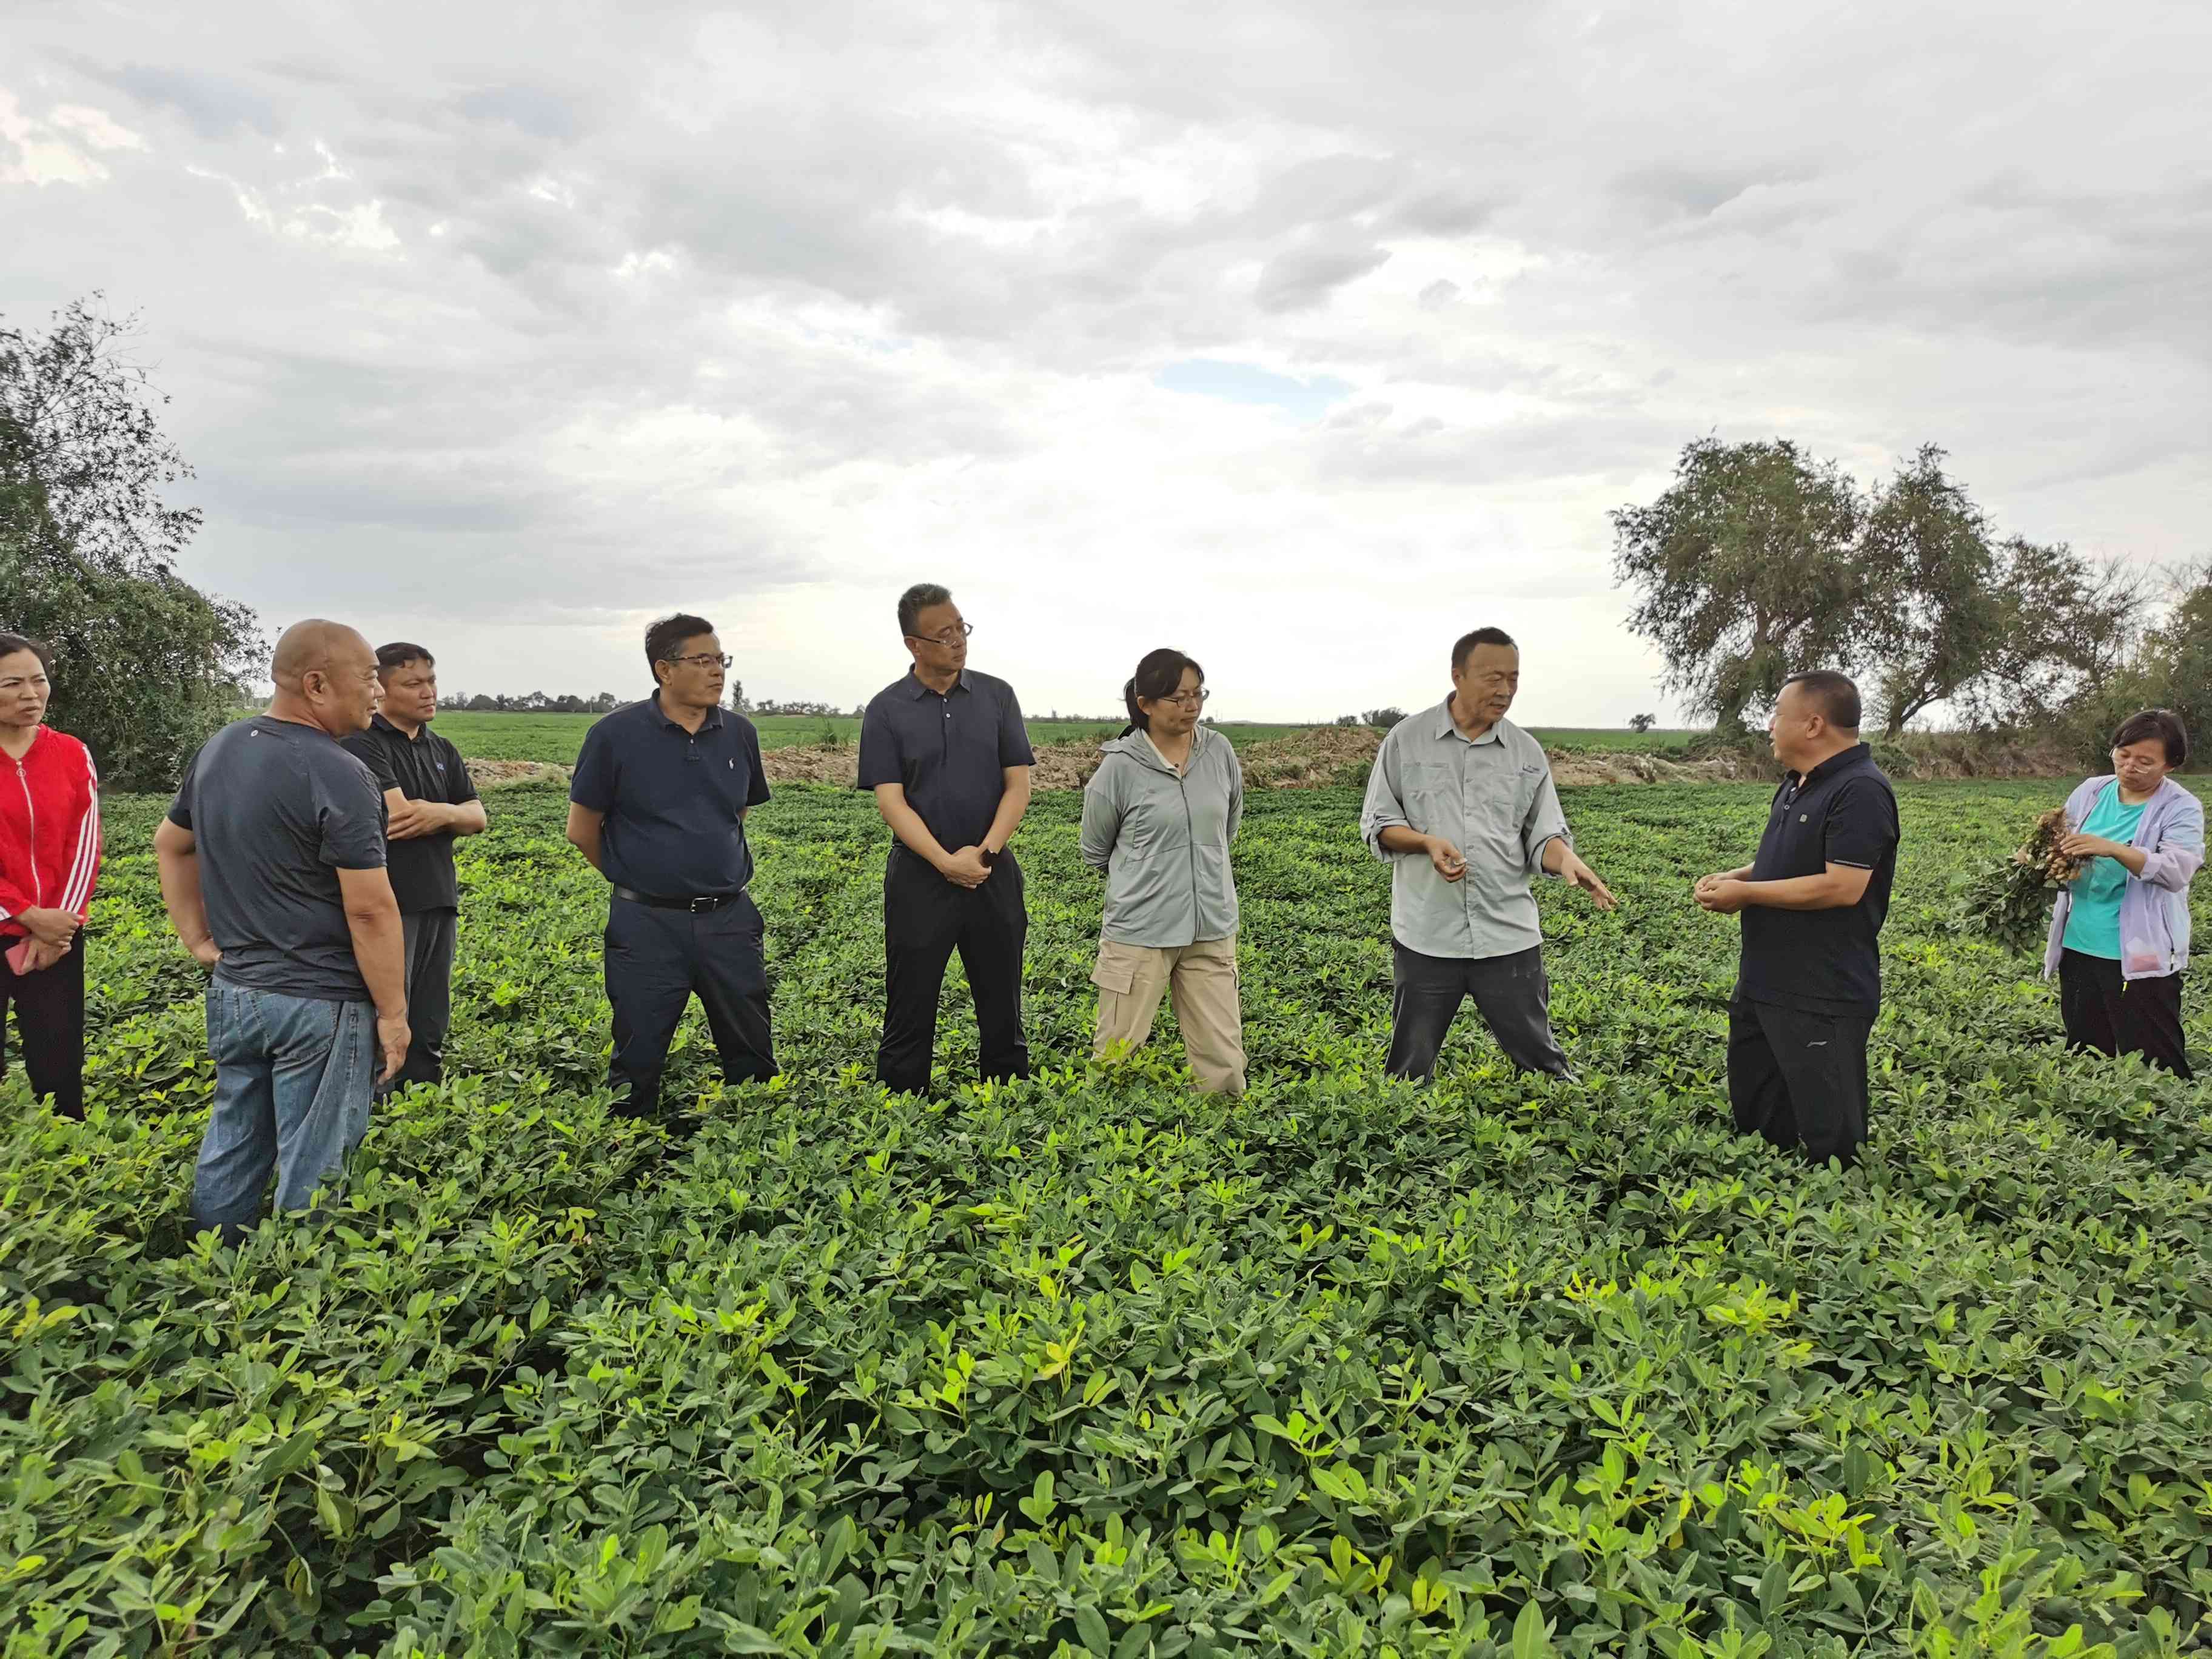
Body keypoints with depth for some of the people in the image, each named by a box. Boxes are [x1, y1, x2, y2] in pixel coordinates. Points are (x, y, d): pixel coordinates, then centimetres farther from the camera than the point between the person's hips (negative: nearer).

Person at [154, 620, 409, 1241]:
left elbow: (170, 846, 19)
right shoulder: (337, 776, -21)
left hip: (233, 990, 8)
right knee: (311, 1172, 5)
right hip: (319, 1003, -8)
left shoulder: (217, 749, 6)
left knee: (231, 1152, 20)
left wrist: (198, 939, 18)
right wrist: (393, 1012, -13)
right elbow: (370, 911, -20)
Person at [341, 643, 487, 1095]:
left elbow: (478, 819, 8)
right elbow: (399, 816, -19)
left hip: (438, 902, 7)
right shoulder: (363, 744, -7)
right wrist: (451, 811, -3)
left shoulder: (442, 751, 16)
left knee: (429, 1030, 13)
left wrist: (440, 813, -12)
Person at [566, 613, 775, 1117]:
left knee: (752, 1056, 10)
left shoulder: (739, 733, 4)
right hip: (649, 924, -3)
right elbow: (582, 831, 1)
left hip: (730, 919, 3)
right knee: (638, 1062, 7)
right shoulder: (616, 734, -8)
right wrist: (637, 874, 10)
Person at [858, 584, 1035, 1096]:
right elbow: (891, 801, -7)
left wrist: (985, 851, -13)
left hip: (993, 873, 2)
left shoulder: (997, 696, 4)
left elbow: (1018, 786, 1)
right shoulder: (886, 710, -2)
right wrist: (947, 862, -18)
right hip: (920, 876, -2)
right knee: (910, 1012, 5)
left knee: (1002, 1009, 11)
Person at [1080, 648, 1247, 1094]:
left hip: (1211, 928, 3)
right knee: (1117, 1060, 6)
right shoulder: (1120, 767, -11)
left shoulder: (1219, 751, -1)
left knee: (1224, 1061, 4)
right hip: (1140, 931, -3)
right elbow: (1096, 853, 4)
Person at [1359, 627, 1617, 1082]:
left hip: (1509, 936, 1)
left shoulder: (1527, 752, 5)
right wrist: (1427, 842, -18)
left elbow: (1543, 836, 4)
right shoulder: (1406, 739, -1)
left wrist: (1566, 859, -20)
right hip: (1427, 935, -1)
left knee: (1539, 1060, 10)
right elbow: (1377, 824, 1)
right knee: (1411, 1066, 11)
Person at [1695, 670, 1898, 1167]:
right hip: (1765, 987, 10)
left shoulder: (1860, 791, -18)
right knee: (1753, 1121, 19)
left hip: (1824, 1001, -10)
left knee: (1829, 1139, 1)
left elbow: (1842, 887, -25)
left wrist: (1745, 893, -16)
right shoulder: (1796, 784, 13)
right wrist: (1734, 877, 4)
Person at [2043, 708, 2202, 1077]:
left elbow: (2177, 871, -20)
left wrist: (2114, 849, -34)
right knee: (2083, 1059, 16)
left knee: (2156, 1065, -2)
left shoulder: (2182, 809, -6)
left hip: (2142, 959, -5)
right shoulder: (2090, 793, 8)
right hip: (2079, 948, 5)